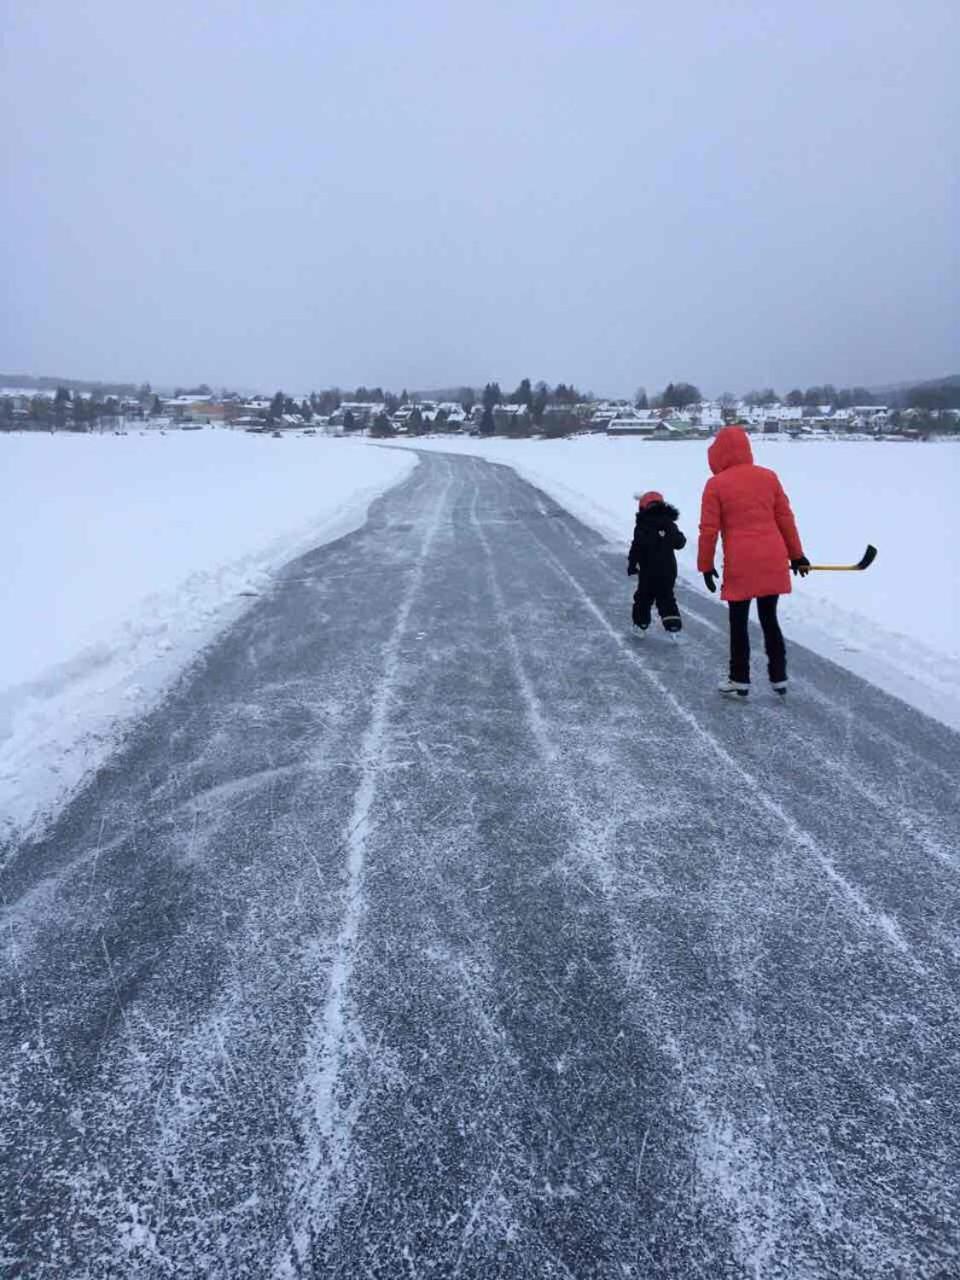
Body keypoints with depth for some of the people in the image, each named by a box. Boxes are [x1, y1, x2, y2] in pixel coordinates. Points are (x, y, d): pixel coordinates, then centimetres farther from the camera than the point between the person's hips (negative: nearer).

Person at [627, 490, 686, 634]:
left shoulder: (642, 526, -11)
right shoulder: (670, 524, 3)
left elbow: (637, 547, -16)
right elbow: (679, 542, 9)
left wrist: (632, 564, -9)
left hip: (648, 571, -4)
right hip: (668, 570, 4)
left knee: (643, 598, 12)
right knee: (667, 598, 12)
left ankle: (640, 624, 19)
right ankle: (674, 626, 2)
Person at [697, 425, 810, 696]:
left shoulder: (716, 484, -6)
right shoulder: (768, 476, 6)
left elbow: (709, 530, -6)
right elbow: (785, 518, 10)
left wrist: (706, 565, 4)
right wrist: (796, 555, 18)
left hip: (740, 565, -4)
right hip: (773, 561, 4)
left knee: (739, 623, 9)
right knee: (769, 619, 16)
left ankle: (740, 681, 16)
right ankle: (778, 678, 22)